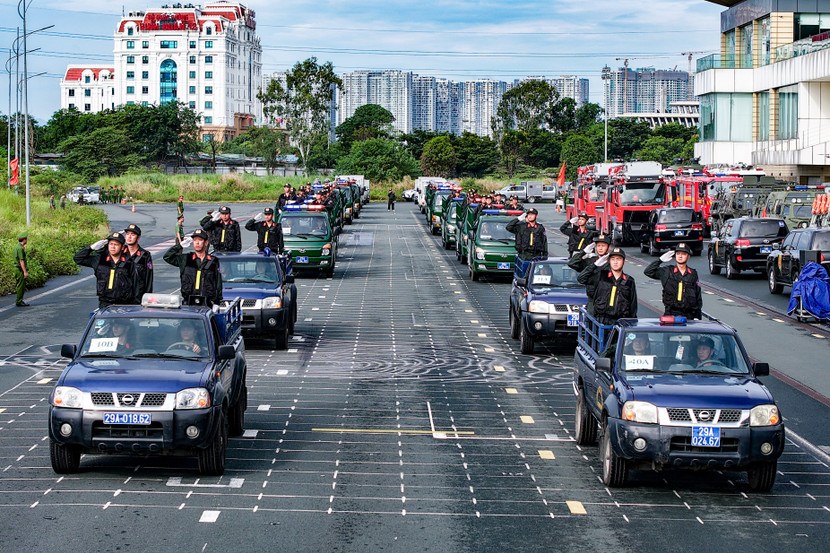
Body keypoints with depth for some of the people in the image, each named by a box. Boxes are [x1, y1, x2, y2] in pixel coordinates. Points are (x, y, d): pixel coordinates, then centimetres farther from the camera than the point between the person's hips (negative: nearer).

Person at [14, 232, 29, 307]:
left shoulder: (17, 246, 14)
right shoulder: (20, 248, -18)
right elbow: (21, 261, -21)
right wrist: (25, 272, -22)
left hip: (17, 269, 10)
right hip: (21, 269, -10)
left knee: (21, 286, 14)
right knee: (21, 286, -6)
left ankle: (20, 301, 19)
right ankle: (19, 302, -3)